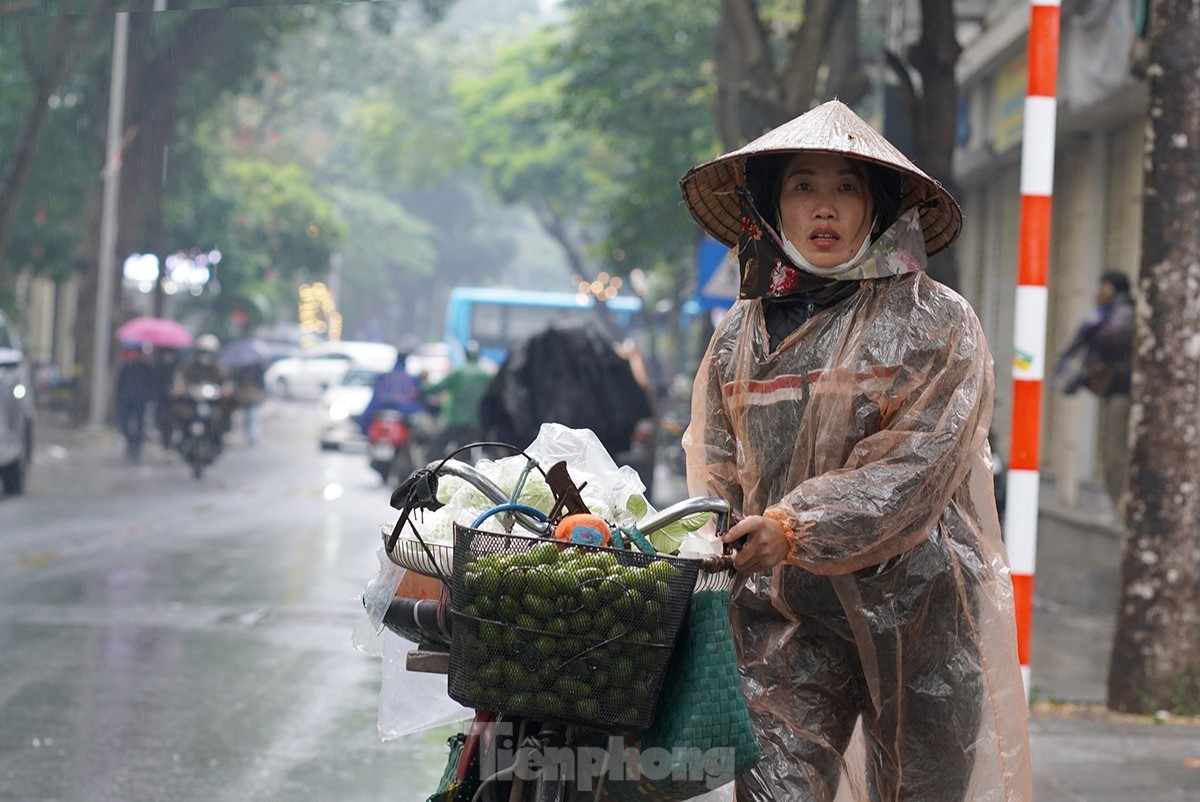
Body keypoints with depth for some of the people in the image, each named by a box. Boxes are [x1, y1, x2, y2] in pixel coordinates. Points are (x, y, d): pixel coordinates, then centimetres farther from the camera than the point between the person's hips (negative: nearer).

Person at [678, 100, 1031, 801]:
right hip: (784, 611, 2)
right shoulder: (739, 335, 12)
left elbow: (917, 462, -12)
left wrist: (796, 529, -19)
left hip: (916, 608, -2)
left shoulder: (937, 322, -1)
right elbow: (716, 473, 14)